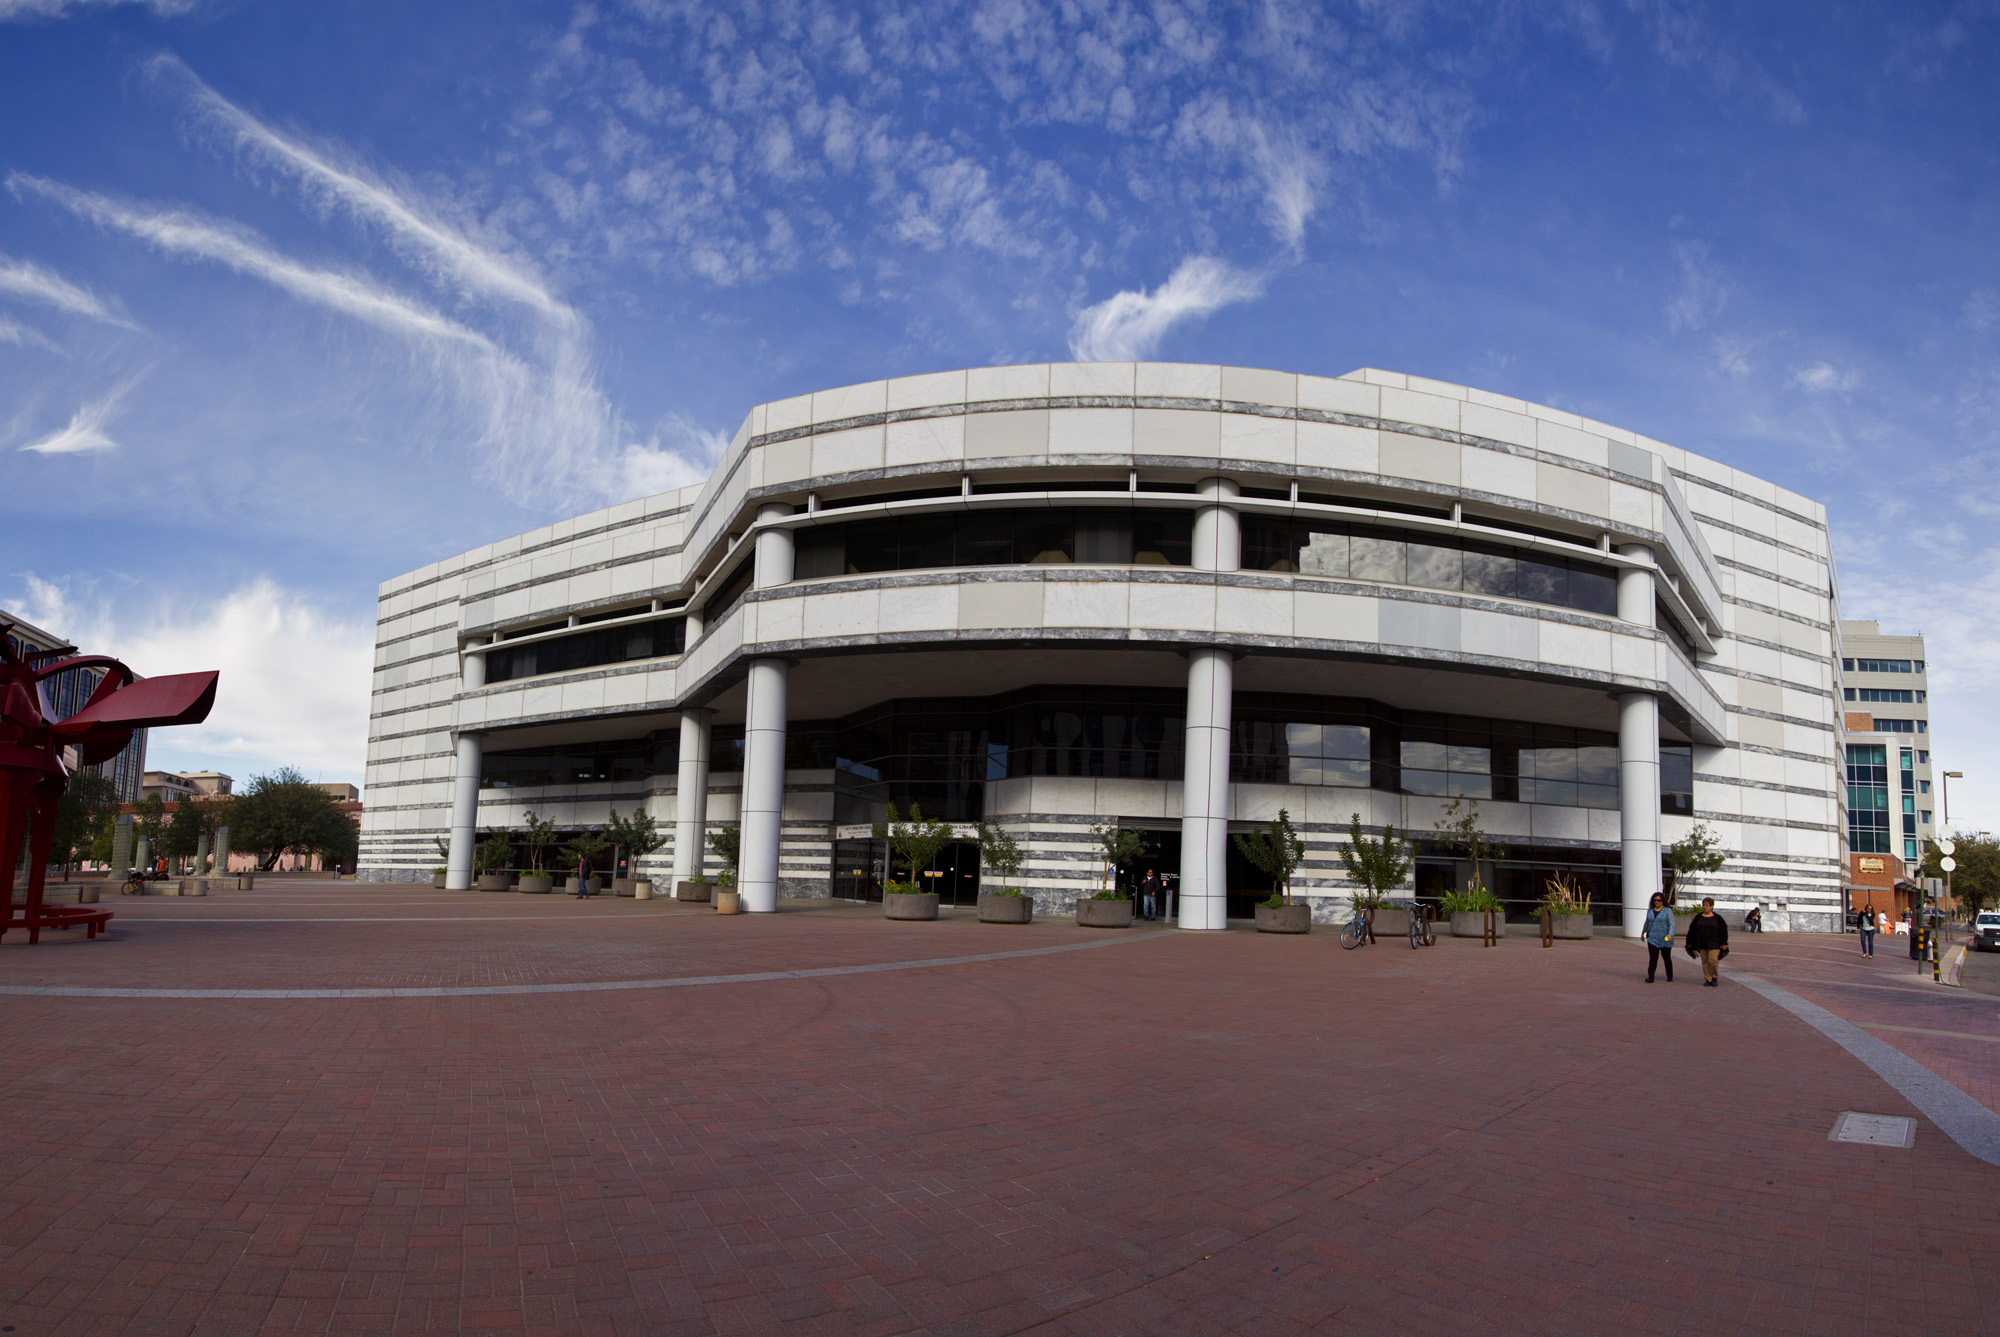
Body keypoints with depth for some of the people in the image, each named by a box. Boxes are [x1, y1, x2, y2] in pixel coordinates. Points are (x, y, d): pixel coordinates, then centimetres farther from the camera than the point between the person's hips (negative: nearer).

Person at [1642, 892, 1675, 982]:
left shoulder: (1667, 911, -5)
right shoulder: (1650, 910, 9)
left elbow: (1672, 923, -13)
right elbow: (1647, 922, 23)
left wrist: (1670, 934, -27)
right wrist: (1643, 932, 31)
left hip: (1665, 940, -2)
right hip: (1652, 939, 2)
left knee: (1667, 958, 10)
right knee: (1653, 959, -8)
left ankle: (1670, 977, 27)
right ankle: (1650, 977, -13)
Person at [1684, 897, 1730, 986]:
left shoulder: (1717, 918, 1)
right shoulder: (1698, 917, 7)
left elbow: (1724, 930, 3)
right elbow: (1692, 930, 11)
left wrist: (1724, 943, -1)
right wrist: (1690, 943, 10)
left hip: (1714, 944, -3)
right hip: (1702, 945, 3)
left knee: (1713, 960, -15)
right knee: (1705, 962, 5)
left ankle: (1715, 977, 5)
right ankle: (1707, 979, 12)